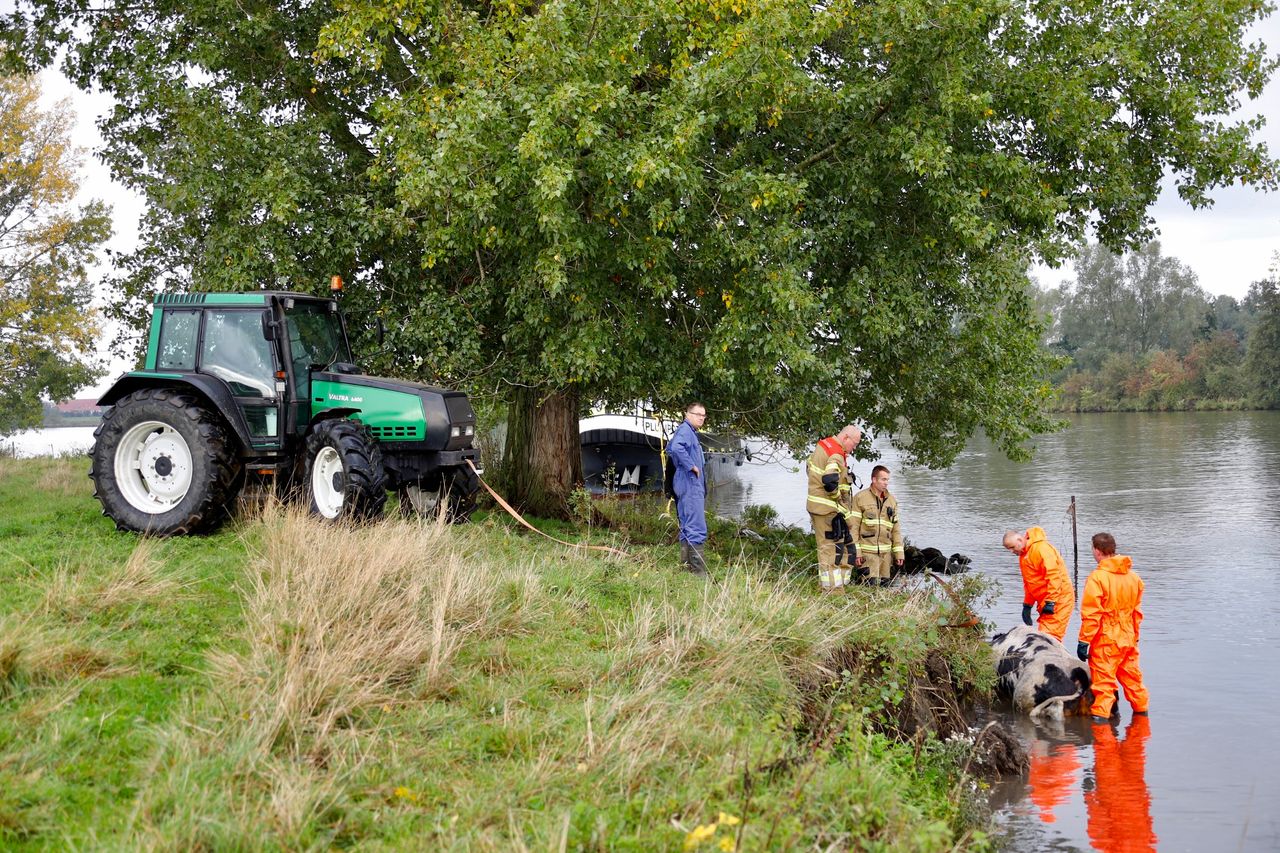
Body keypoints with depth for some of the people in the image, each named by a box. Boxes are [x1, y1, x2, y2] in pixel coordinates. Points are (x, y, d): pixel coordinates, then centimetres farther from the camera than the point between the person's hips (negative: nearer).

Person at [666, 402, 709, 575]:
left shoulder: (690, 432, 20)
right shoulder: (685, 430, -12)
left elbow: (670, 449, 31)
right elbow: (677, 448, -32)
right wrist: (691, 466, -23)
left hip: (694, 487, 11)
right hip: (690, 485, -11)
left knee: (687, 528, 13)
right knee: (696, 529, -13)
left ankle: (686, 565, 18)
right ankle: (698, 570, -15)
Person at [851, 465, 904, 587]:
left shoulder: (892, 501, 13)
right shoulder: (860, 498, -4)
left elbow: (896, 529, 16)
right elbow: (853, 526, -6)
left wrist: (899, 552, 9)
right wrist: (856, 551, -11)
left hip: (886, 552, 5)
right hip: (868, 551, -5)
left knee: (885, 585, 6)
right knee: (870, 585, -12)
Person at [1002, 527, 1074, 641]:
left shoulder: (1041, 548, -17)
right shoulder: (1023, 555, 14)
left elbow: (1053, 576, -23)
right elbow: (1029, 583, 23)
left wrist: (1050, 602, -25)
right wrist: (1027, 605, 18)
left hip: (1059, 600, -9)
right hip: (1045, 602, 9)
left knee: (1049, 637, -15)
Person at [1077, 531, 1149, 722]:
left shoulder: (1097, 577, -16)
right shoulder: (1133, 576, 6)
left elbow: (1091, 614, -17)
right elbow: (1137, 612, 15)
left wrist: (1084, 641, -12)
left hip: (1106, 640, -6)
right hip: (1129, 639, 6)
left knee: (1103, 679, -1)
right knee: (1132, 676, 19)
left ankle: (1100, 714, -2)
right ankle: (1141, 709, 30)